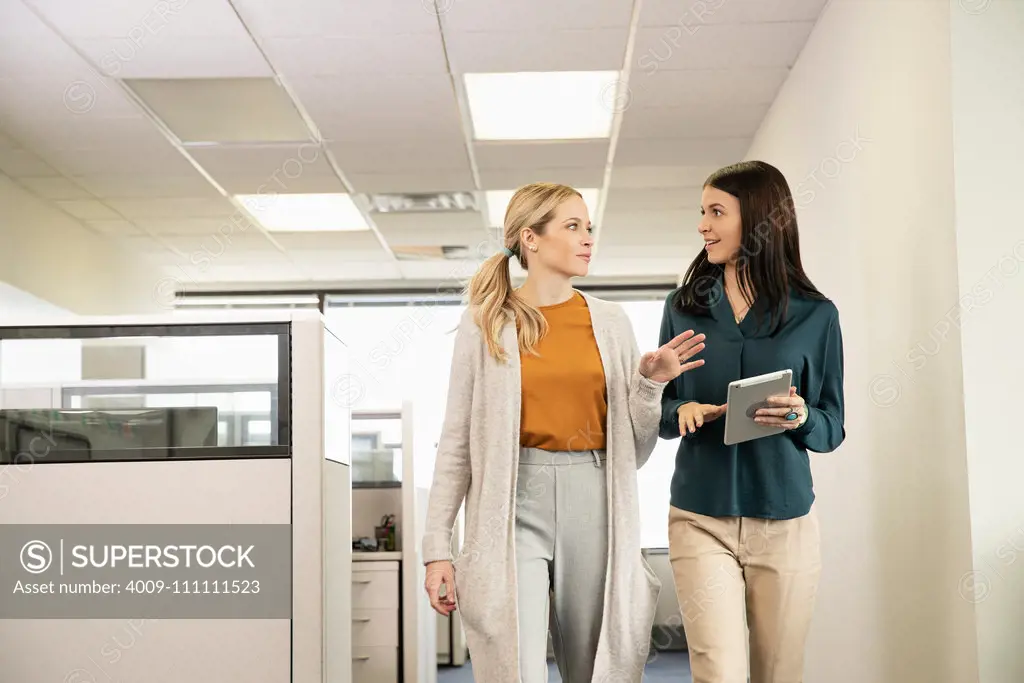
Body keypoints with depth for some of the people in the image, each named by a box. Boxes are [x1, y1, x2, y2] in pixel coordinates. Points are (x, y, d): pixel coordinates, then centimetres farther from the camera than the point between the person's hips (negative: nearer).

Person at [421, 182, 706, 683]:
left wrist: (650, 383, -6)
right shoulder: (486, 321, 2)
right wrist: (437, 549, -3)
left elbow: (635, 449, 11)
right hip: (514, 508, -3)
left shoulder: (610, 321, 9)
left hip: (595, 508, 3)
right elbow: (457, 441, 2)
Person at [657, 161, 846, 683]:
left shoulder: (814, 315, 2)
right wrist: (682, 411, -10)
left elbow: (833, 428, 5)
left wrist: (800, 418, -16)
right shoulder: (684, 307, 7)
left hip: (786, 522, 0)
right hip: (701, 518, 0)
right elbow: (660, 411, 12)